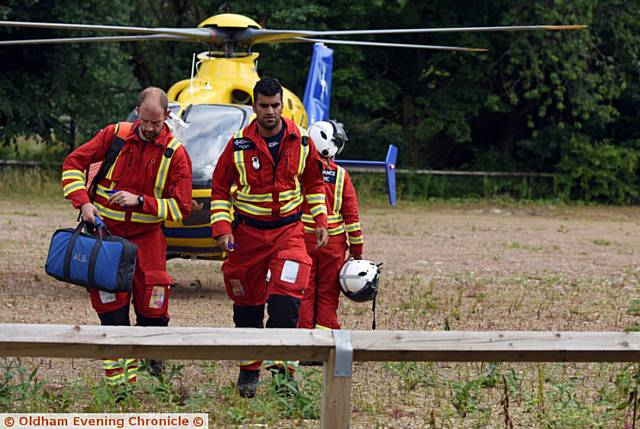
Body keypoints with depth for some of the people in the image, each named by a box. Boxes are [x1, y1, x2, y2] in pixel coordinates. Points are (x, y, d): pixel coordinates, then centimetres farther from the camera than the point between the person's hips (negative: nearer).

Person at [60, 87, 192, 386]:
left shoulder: (175, 154, -3)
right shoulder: (115, 135, -1)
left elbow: (181, 207, -7)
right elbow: (73, 164, 4)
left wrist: (139, 201, -18)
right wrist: (83, 202, -10)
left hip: (146, 236, 0)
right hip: (105, 231, 0)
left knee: (152, 304, -5)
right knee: (111, 305, -4)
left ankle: (154, 354, 22)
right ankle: (120, 379, 1)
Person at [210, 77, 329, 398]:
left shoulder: (301, 142, 0)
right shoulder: (239, 145, -5)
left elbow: (313, 183, 15)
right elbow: (220, 189, 4)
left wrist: (320, 221, 8)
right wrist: (222, 228, -7)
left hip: (288, 230, 0)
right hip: (248, 233, 0)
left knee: (284, 302, -17)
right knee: (247, 307, 7)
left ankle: (283, 367, -10)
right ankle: (248, 371, 22)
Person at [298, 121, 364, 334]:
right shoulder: (341, 176, -3)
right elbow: (351, 215, -1)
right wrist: (357, 250, 7)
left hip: (302, 240, -1)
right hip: (333, 243, 1)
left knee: (304, 293, 5)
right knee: (328, 294, 8)